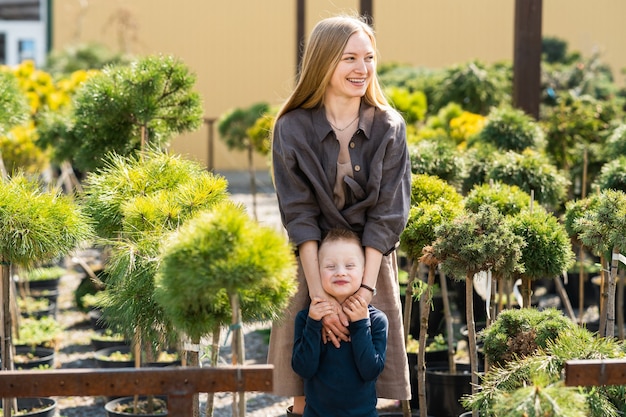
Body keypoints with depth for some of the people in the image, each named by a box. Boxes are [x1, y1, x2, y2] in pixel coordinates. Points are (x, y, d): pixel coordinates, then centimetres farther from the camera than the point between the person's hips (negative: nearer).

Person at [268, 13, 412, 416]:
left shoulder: (389, 128, -2)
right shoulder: (293, 129, -6)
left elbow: (387, 214, -8)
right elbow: (299, 215, -11)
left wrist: (365, 289, -19)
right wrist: (319, 295, -19)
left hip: (370, 264, 1)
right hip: (309, 263, -1)